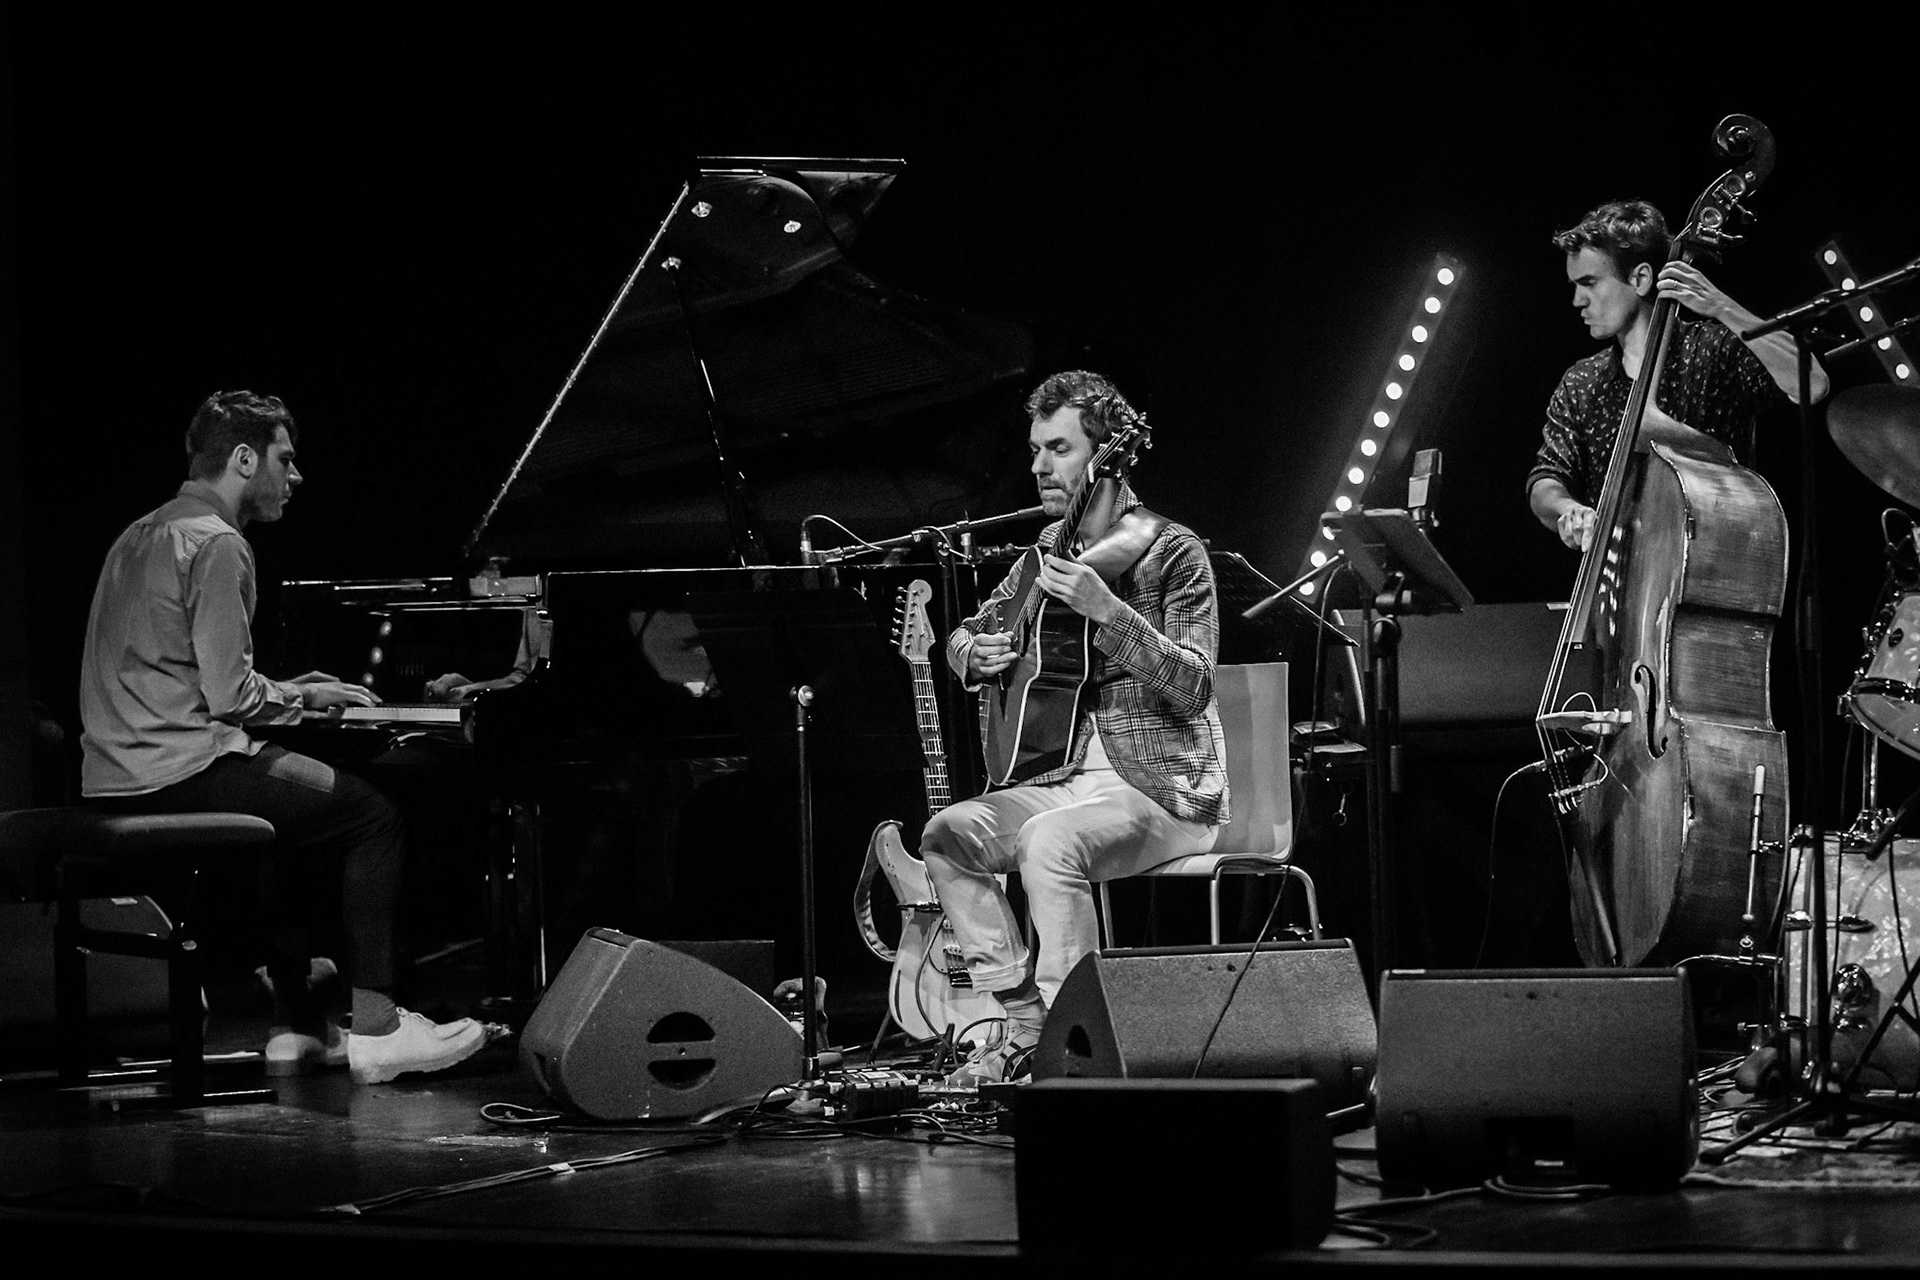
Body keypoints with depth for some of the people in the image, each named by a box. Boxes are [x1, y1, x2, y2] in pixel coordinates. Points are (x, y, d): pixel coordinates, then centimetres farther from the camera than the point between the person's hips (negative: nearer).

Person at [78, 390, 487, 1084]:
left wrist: (284, 691, 19)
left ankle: (294, 1025, 22)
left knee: (301, 815, 27)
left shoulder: (144, 534, 19)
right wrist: (301, 697, 0)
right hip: (177, 773, -10)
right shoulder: (217, 544, -13)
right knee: (374, 816, -4)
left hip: (116, 778, 10)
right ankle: (375, 1032, -7)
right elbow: (230, 697, -19)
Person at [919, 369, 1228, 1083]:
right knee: (949, 832, -14)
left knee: (1050, 842, -34)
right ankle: (1023, 1021, -8)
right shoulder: (1047, 550, 13)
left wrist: (1106, 609, -28)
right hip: (1068, 775, 7)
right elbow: (964, 634, 26)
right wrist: (974, 656, 0)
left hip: (1164, 785, -7)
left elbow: (1192, 687, -18)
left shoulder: (1172, 552, -7)